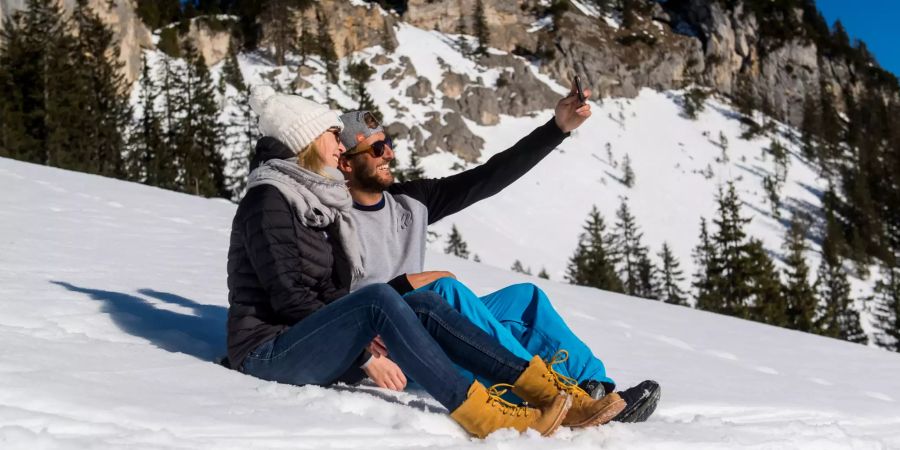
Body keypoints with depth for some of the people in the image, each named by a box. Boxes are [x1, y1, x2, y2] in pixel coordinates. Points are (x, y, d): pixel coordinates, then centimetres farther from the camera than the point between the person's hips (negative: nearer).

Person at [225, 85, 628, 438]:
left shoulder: (317, 200, 18)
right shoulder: (268, 199, -9)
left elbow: (332, 293, 14)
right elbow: (287, 295, -16)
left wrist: (366, 343, -5)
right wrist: (363, 354, -16)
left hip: (312, 340, 8)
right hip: (269, 352, -8)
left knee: (422, 305, -11)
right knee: (377, 298, -30)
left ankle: (547, 390, -22)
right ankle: (479, 413, -38)